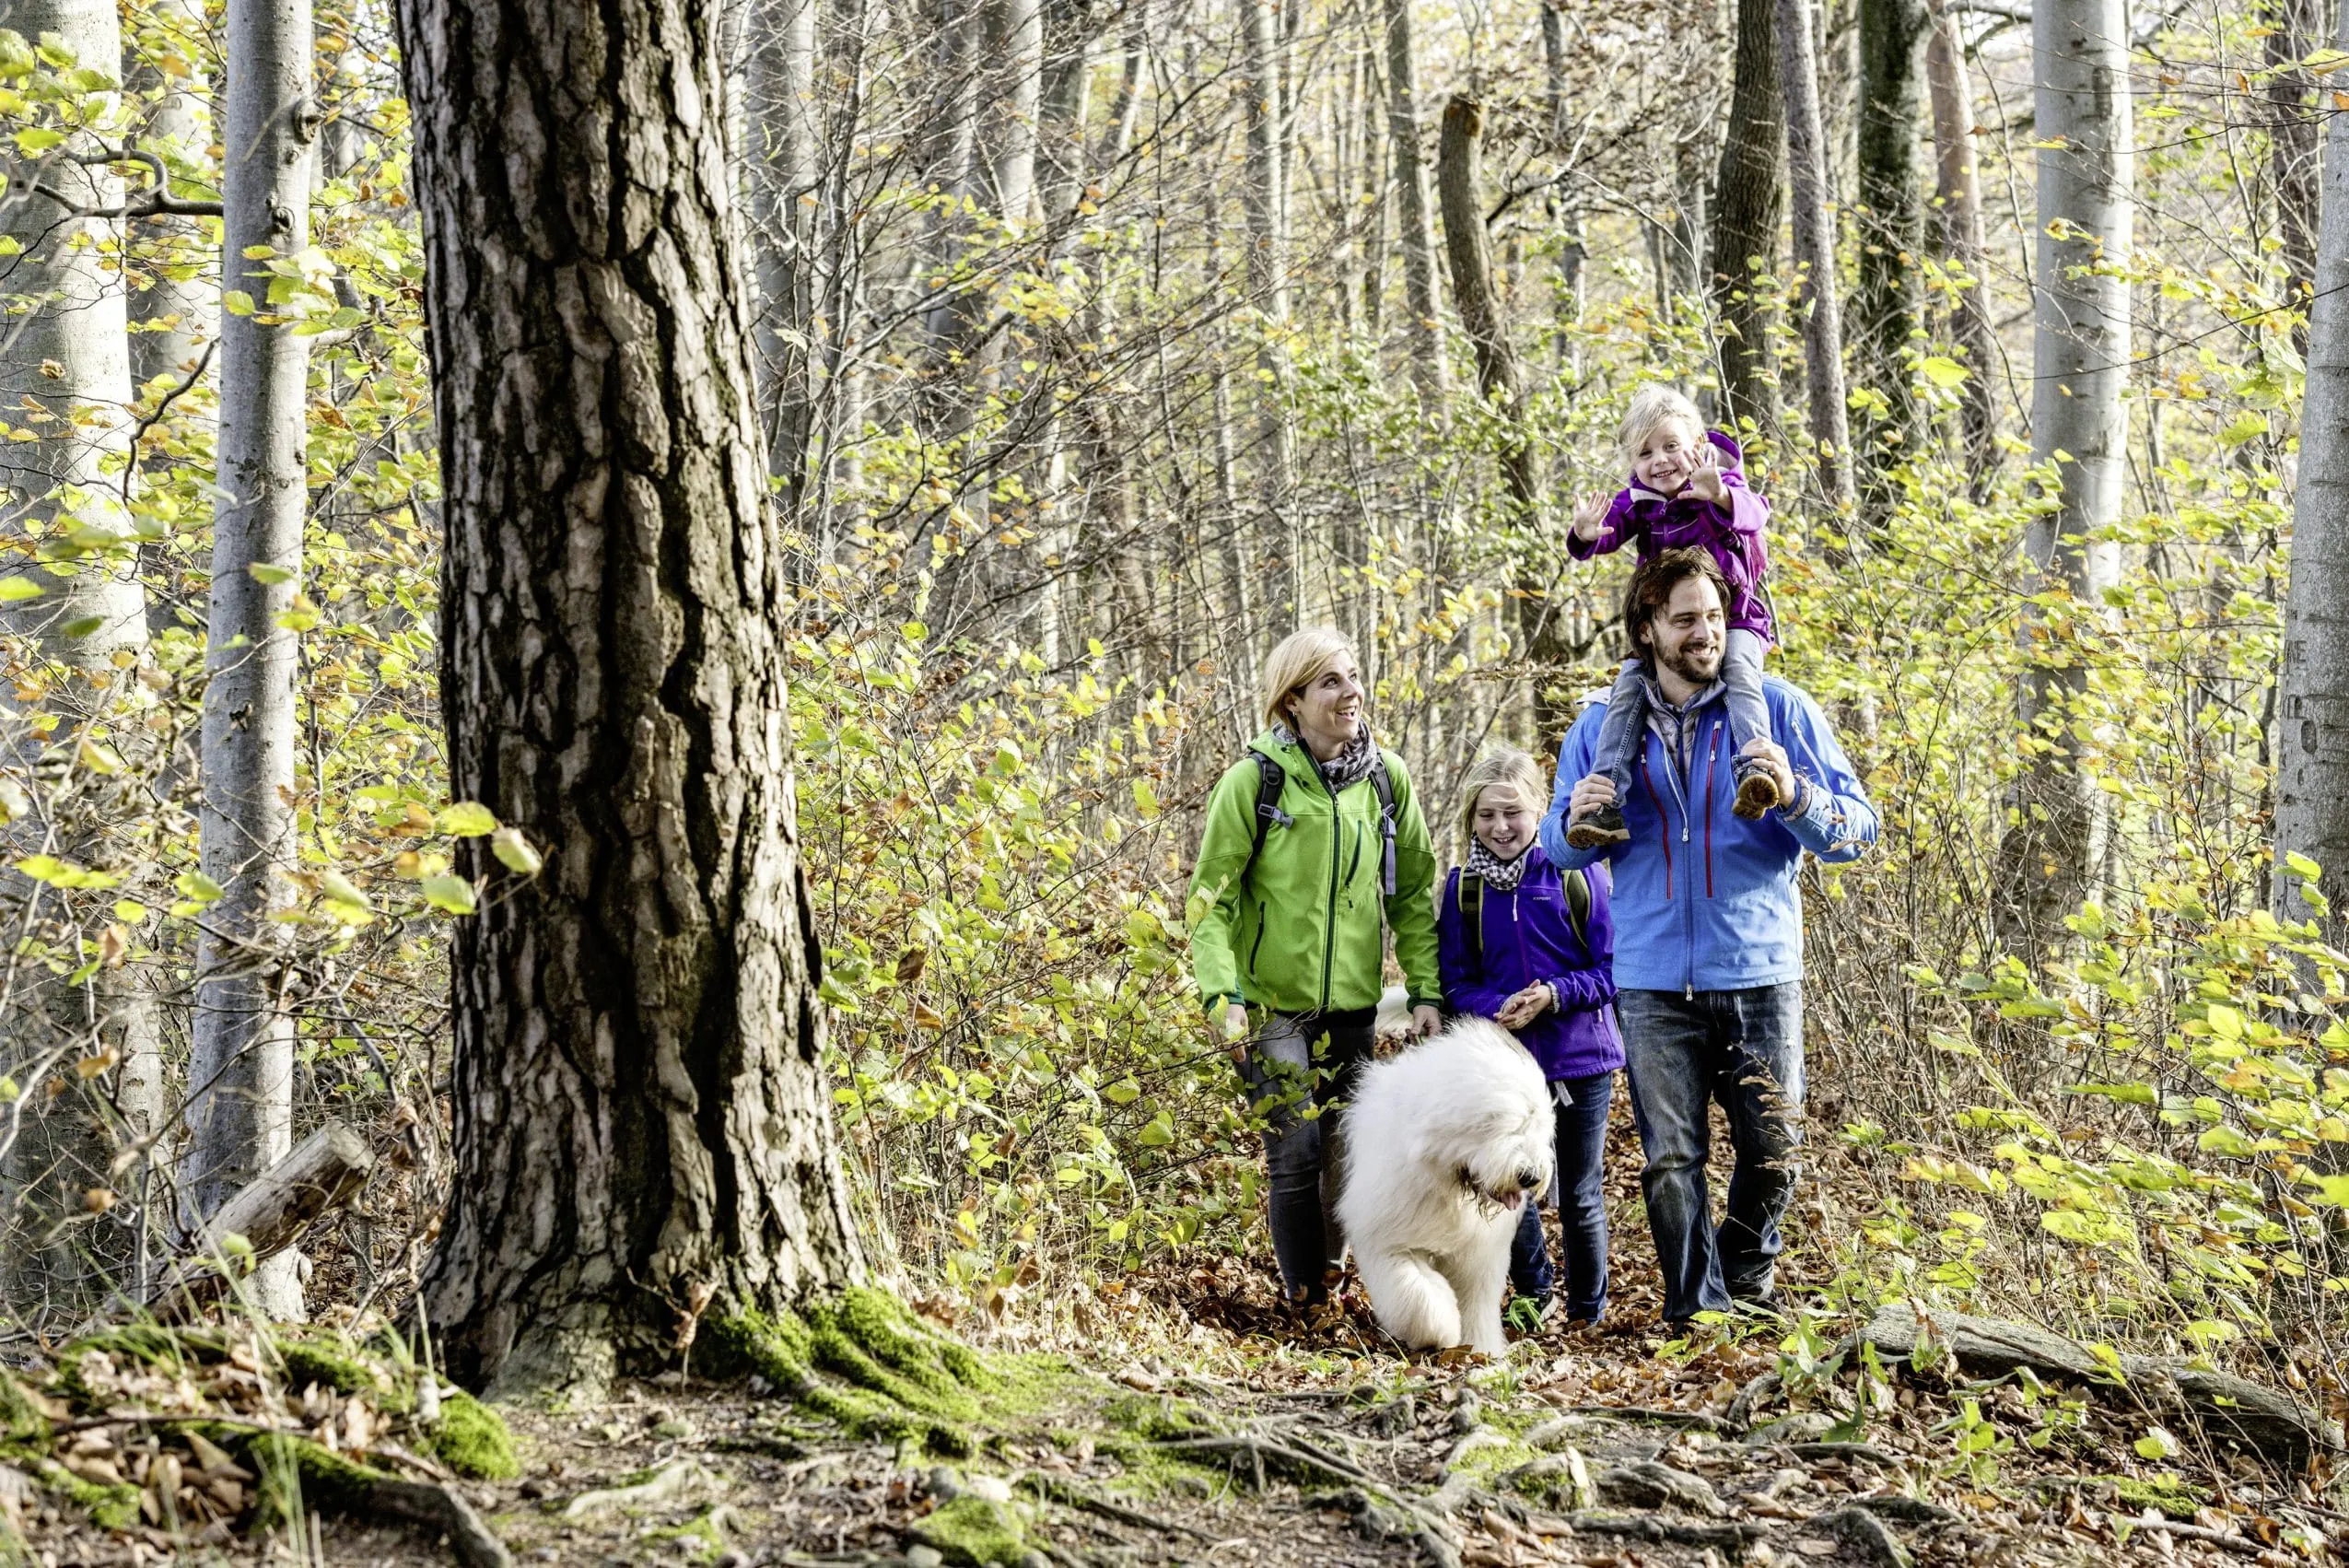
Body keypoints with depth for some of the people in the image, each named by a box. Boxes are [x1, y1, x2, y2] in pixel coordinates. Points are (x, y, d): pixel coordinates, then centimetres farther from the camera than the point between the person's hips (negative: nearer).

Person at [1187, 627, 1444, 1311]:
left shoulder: (1386, 778, 3)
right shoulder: (1256, 779, -8)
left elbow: (1414, 893, 10)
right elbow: (1211, 896, -6)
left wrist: (1427, 991, 3)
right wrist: (1222, 994, -17)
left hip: (1354, 1003, 4)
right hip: (1275, 1003, -3)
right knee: (1297, 1152, -6)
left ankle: (1333, 1263, 30)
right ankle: (1305, 1298, 8)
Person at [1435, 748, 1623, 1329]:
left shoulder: (1578, 875, -6)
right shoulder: (1462, 888, 1)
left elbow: (1613, 969, -5)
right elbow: (1455, 982, 3)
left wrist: (1557, 995, -21)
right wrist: (1498, 1009, -17)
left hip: (1582, 1061, -1)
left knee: (1581, 1198, 9)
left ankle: (1587, 1314, 27)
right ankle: (1531, 1295, 30)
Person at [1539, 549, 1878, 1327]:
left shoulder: (1779, 709, 1)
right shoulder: (1601, 726, 7)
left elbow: (1858, 829, -1)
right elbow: (1558, 846, 15)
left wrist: (1796, 797, -21)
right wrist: (1575, 822, -9)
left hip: (1758, 975, -1)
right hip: (1653, 981, 1)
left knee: (1773, 1148, 5)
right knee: (1671, 1159, 1)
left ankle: (1748, 1276, 31)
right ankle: (1699, 1312, 13)